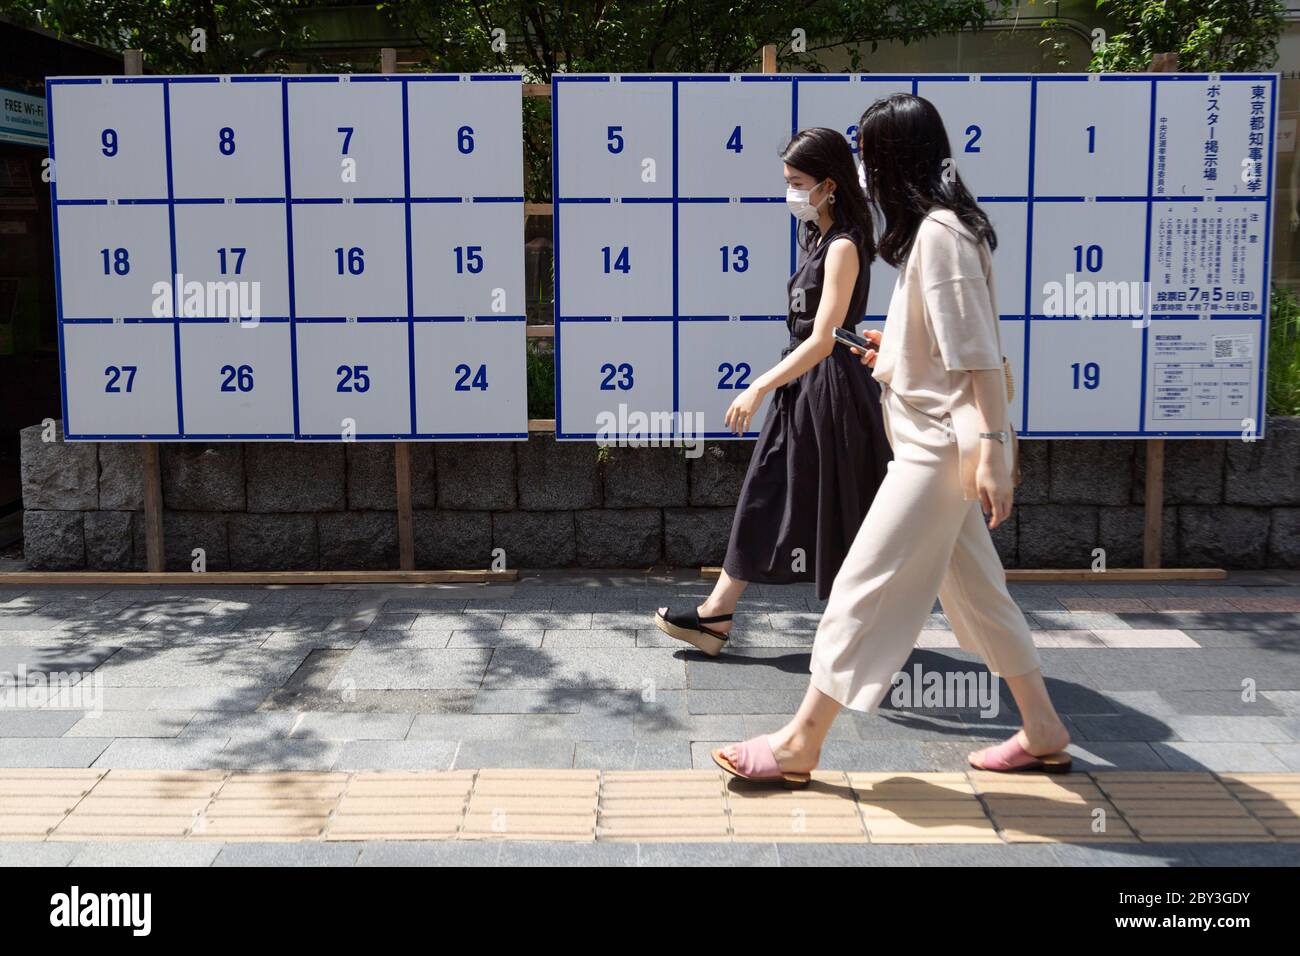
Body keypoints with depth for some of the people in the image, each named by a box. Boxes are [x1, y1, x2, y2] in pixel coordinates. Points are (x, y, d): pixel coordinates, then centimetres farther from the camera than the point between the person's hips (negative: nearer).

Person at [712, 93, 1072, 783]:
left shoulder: (939, 233, -16)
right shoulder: (940, 227, 15)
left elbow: (979, 353, -20)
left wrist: (992, 449, -22)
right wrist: (896, 350, 15)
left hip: (939, 446, -10)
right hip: (934, 443, 10)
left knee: (864, 589, -5)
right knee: (976, 589, 15)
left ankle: (799, 745, 3)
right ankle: (1043, 733, 25)